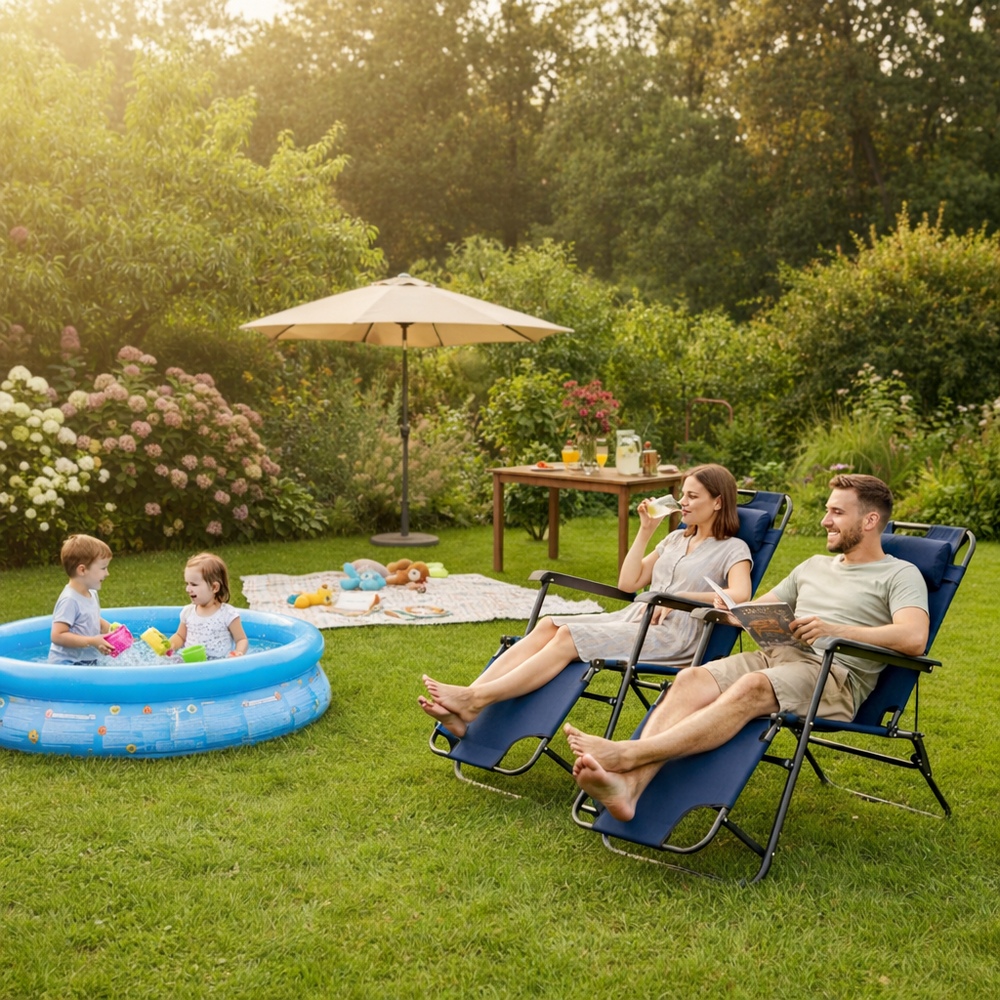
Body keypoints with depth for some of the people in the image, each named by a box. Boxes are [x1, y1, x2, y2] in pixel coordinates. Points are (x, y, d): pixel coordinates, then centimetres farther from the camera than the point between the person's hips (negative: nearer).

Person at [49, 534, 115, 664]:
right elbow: (57, 636, -23)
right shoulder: (70, 600, -17)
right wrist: (92, 642, -23)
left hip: (88, 662, 9)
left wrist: (112, 630, 7)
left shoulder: (91, 594, 10)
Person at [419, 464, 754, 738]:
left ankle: (475, 701, -39)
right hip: (632, 617, 7)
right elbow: (628, 583, 22)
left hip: (674, 633, -7)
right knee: (547, 626, -20)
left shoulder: (733, 549, 5)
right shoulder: (676, 539, 27)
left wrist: (678, 597, -19)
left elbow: (740, 595, -16)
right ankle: (468, 699, -35)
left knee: (569, 638, -29)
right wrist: (645, 531, 16)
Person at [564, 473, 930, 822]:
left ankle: (625, 754, -50)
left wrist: (835, 630, -21)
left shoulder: (900, 574, 8)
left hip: (837, 674, -6)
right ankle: (630, 785, -44)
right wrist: (731, 611, 8)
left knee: (752, 687, -37)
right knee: (692, 678, -24)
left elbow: (914, 639, -11)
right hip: (776, 655, 6)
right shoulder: (814, 566, 30)